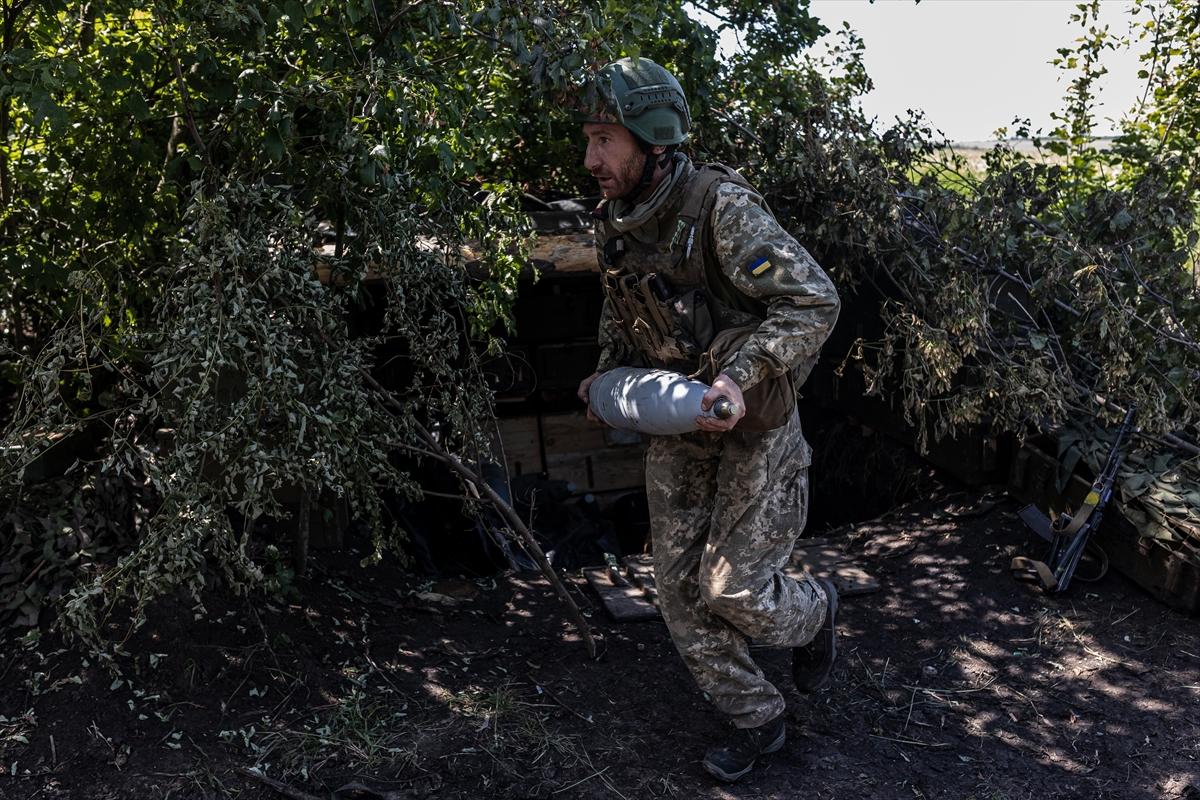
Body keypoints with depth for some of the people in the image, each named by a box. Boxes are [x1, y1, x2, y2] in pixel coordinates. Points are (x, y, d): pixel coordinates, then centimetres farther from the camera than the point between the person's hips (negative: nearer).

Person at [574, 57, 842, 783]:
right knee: (682, 592, 7)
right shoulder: (615, 224, 0)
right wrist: (608, 376, 4)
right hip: (676, 429, 7)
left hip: (753, 422, -7)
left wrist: (740, 375, -33)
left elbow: (815, 302, -24)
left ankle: (815, 611, 30)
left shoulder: (723, 208, -23)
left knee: (734, 593, -6)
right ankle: (757, 720, 26)